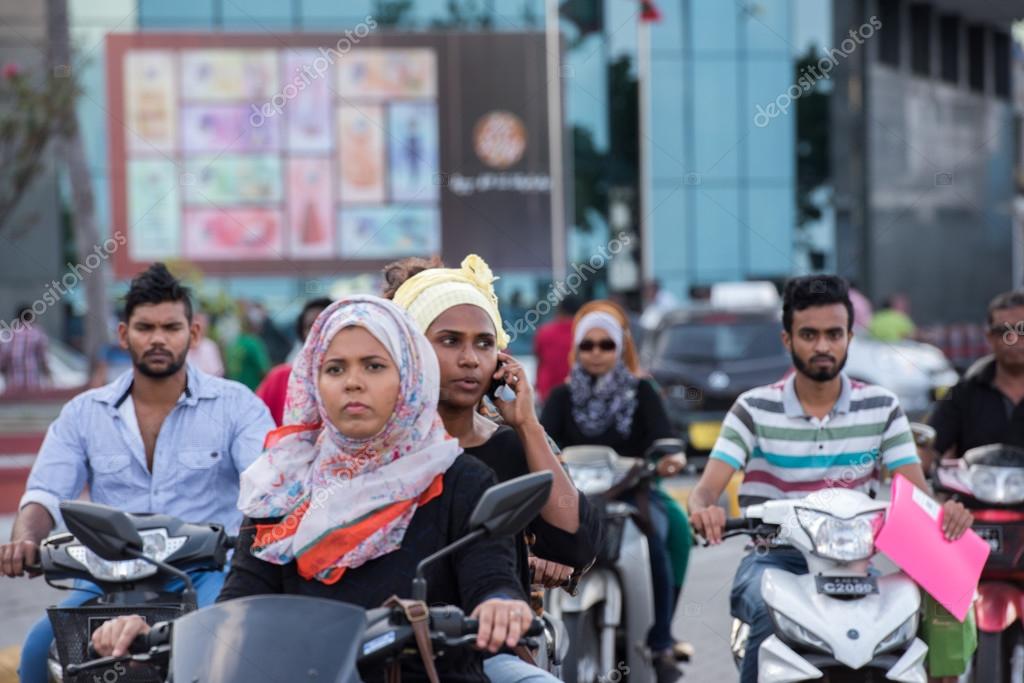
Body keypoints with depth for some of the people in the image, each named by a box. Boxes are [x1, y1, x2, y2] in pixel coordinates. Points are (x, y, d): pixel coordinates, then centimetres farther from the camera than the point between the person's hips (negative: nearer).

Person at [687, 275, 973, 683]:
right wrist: (703, 510, -32)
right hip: (773, 557, -1)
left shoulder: (882, 408, 6)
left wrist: (943, 511, -25)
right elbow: (706, 488, -7)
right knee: (773, 614, -36)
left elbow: (917, 491, 0)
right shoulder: (754, 409, 1)